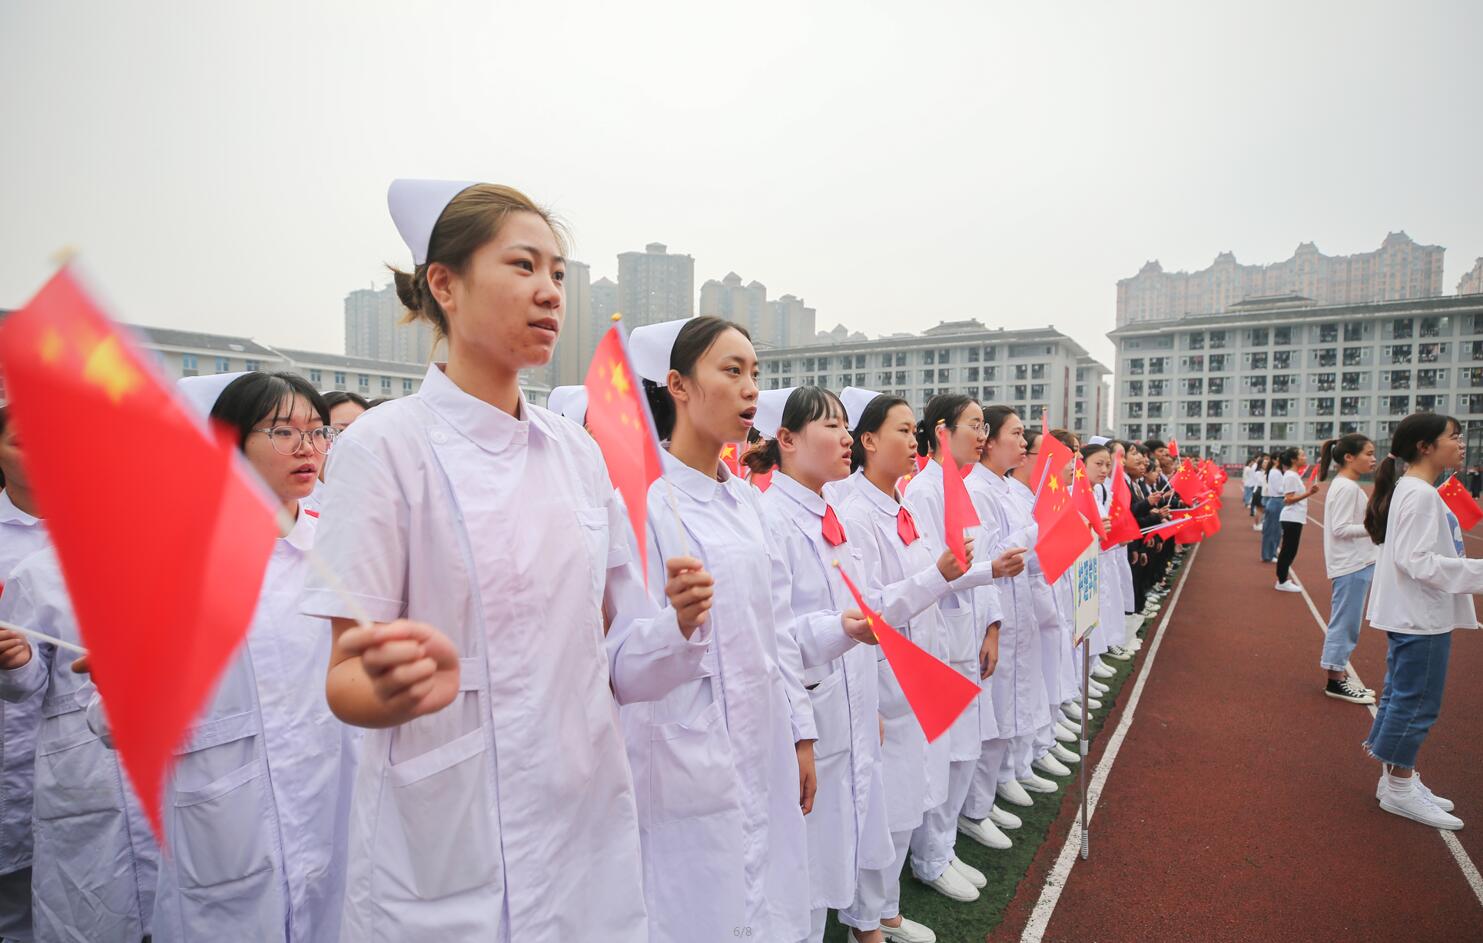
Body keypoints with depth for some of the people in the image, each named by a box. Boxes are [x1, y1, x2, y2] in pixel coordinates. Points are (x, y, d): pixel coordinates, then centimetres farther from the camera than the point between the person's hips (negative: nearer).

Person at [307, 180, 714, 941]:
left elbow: (614, 659, 5)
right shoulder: (385, 445, -11)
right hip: (447, 847, -4)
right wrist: (398, 686, -32)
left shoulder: (578, 451, 2)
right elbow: (346, 678, -12)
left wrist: (678, 626, -15)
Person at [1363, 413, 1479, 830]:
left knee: (1401, 698, 17)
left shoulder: (1415, 490, 11)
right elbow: (1419, 562, -23)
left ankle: (1397, 779, 29)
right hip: (1420, 618, -10)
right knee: (1416, 703, 0)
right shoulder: (1420, 495, -18)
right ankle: (1399, 789, 13)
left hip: (1414, 614, 10)